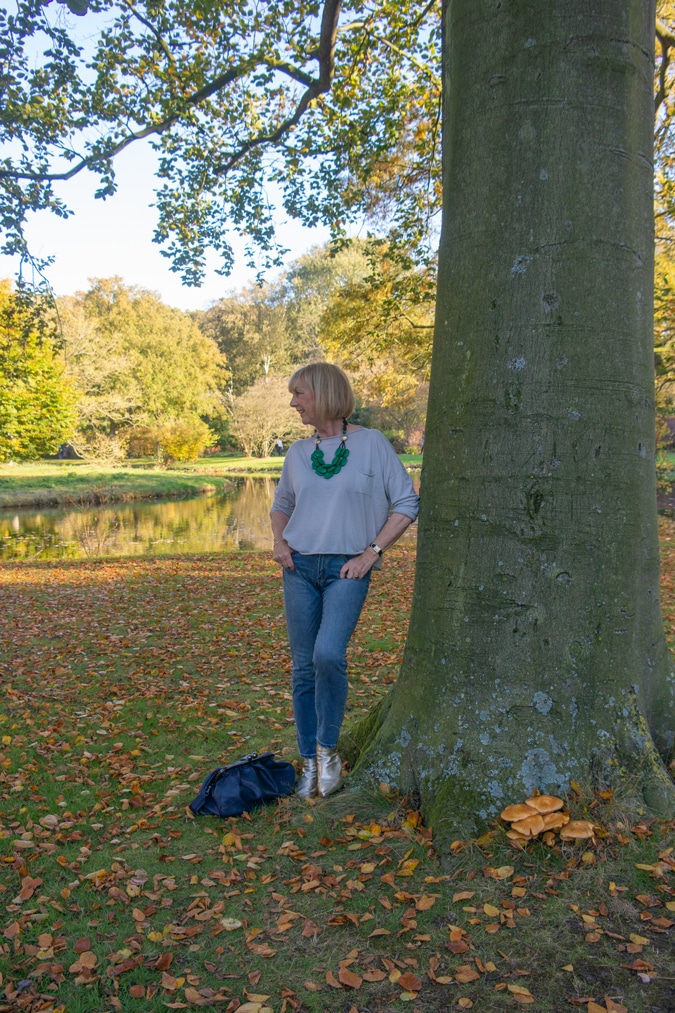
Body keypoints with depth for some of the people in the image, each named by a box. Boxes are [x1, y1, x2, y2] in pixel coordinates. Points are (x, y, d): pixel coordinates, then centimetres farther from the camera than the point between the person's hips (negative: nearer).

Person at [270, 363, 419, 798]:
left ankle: (329, 749, 1)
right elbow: (282, 504, 24)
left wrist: (371, 553, -8)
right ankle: (310, 760, 20)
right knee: (304, 666, 5)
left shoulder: (372, 443, -2)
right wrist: (279, 540, 4)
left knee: (329, 655, -22)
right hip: (300, 567, 4)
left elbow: (406, 503, 0)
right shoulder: (298, 452, 9)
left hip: (347, 570, -4)